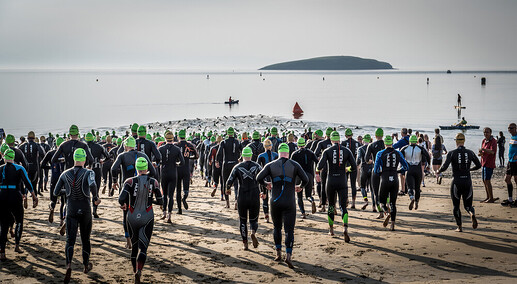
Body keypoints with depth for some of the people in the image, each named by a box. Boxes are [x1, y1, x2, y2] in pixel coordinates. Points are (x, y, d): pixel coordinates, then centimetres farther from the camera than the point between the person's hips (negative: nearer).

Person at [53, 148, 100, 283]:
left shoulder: (65, 174, 0)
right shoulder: (88, 173, -9)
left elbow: (56, 192, 4)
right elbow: (92, 185, -30)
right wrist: (95, 197, -13)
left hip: (71, 211, 1)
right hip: (85, 211, -1)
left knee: (70, 240, -3)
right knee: (85, 238, 18)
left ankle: (69, 265, -28)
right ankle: (86, 265, 34)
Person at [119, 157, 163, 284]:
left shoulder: (130, 182, -8)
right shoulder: (153, 183, -4)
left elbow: (121, 199, -19)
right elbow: (160, 201, 3)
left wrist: (123, 204, 4)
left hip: (132, 217, 1)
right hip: (147, 218, -1)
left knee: (134, 246, 18)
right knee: (143, 248, -4)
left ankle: (135, 271, 27)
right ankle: (139, 270, -28)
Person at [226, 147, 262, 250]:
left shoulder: (237, 167, -1)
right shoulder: (257, 166, 0)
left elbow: (229, 182, -6)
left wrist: (228, 189, 15)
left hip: (242, 198, 0)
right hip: (255, 197, 0)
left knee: (243, 220, 13)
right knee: (254, 219, 13)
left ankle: (245, 243, 9)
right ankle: (253, 232, -19)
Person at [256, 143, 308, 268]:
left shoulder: (271, 165, 2)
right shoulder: (294, 165, -1)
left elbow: (259, 178, -6)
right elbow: (305, 179, -5)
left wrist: (266, 184, 15)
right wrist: (300, 186, 17)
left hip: (275, 202, 2)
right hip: (289, 202, -2)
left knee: (277, 227, 20)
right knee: (289, 230, -2)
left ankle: (278, 253, 19)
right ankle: (288, 255, -17)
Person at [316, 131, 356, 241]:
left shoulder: (327, 151, -4)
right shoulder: (347, 151, 0)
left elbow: (320, 165, -16)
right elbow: (354, 167, -3)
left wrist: (317, 173, 4)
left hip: (331, 181, 0)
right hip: (342, 182, 0)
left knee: (331, 205, 16)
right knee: (343, 206, -2)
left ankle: (331, 229, 24)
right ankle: (345, 227, -23)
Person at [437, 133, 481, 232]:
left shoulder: (452, 153, -8)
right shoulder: (470, 153, 2)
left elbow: (445, 167, -17)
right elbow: (478, 165, 13)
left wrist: (438, 171, 4)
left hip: (456, 183, -2)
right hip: (468, 182, 2)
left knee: (456, 206, 15)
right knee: (468, 205, 12)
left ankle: (459, 227, 12)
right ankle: (472, 214, -22)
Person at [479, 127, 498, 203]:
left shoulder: (493, 141, -12)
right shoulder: (484, 141, 14)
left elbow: (492, 151, -27)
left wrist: (484, 149, -40)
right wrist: (480, 153, -3)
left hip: (489, 163, -9)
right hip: (483, 163, 9)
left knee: (487, 180, -10)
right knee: (484, 180, 11)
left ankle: (491, 198, -5)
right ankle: (488, 197, 18)